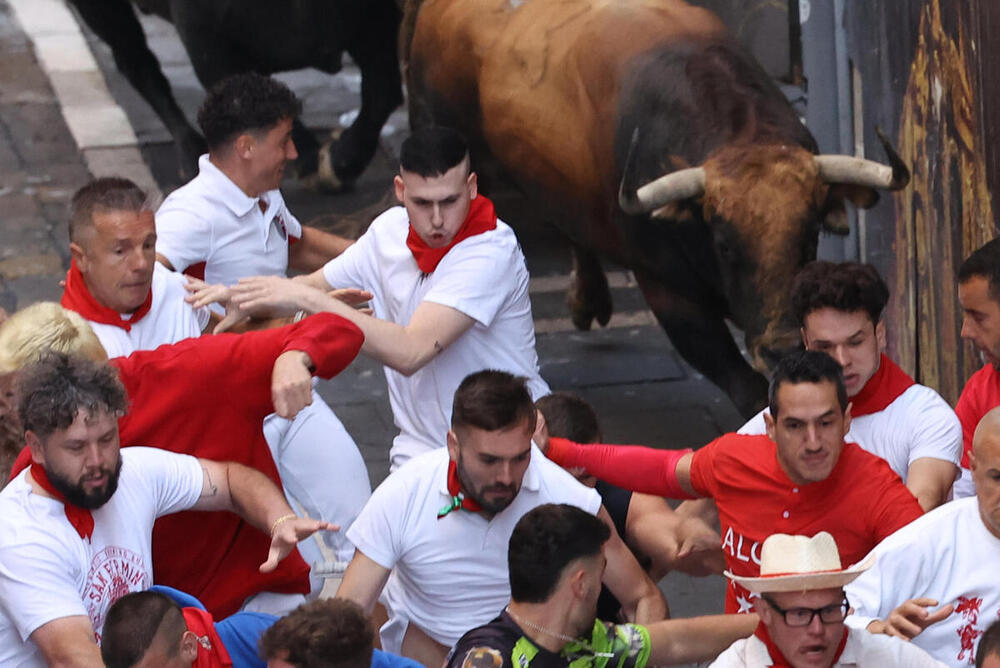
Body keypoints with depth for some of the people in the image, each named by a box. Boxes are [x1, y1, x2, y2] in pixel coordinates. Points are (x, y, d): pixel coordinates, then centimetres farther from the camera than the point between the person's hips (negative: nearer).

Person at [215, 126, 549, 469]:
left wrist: (306, 299, -24)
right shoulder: (390, 229, 4)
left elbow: (410, 352, -27)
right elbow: (314, 286, 19)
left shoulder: (490, 251, -19)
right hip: (421, 450, 5)